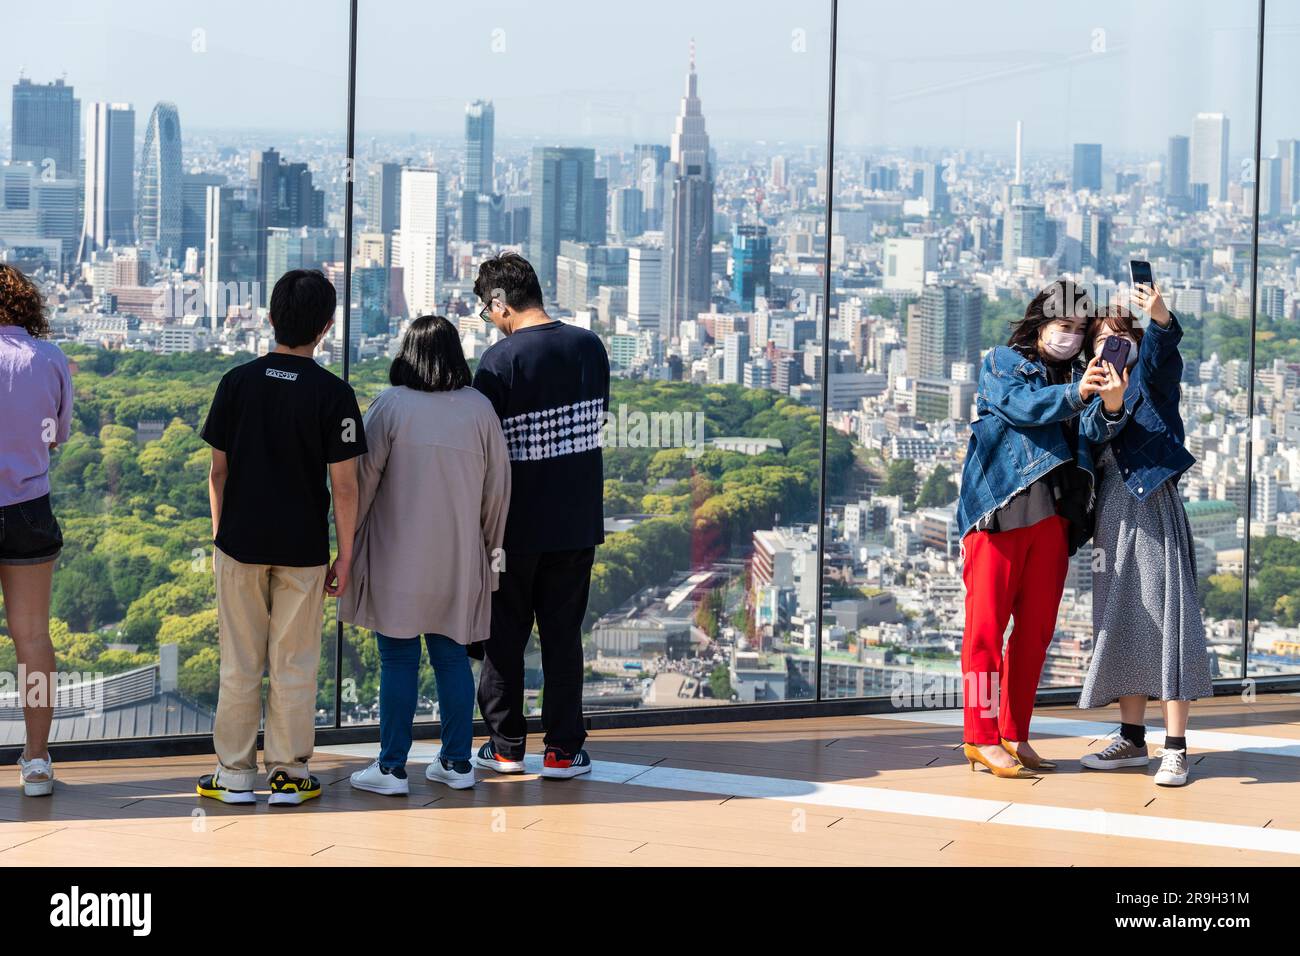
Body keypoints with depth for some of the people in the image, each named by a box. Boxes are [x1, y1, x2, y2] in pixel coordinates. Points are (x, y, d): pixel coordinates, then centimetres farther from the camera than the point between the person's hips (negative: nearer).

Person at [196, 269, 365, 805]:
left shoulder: (238, 382, -3)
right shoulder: (333, 394, -9)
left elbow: (218, 470, 2)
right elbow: (344, 485, -9)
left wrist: (219, 533, 14)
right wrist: (345, 554, 0)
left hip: (240, 541, 2)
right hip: (303, 547, -1)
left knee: (239, 664, 9)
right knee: (294, 665, 8)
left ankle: (234, 774, 14)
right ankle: (289, 772, 12)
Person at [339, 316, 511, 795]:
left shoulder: (391, 405, -8)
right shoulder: (480, 408, 1)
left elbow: (363, 478, -5)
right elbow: (498, 487, 7)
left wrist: (349, 541, 7)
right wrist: (490, 548, 18)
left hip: (397, 558, -3)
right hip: (459, 563, 3)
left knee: (398, 661, 2)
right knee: (452, 657, 13)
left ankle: (392, 767, 6)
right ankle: (457, 762, 17)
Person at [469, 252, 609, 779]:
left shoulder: (499, 361, -16)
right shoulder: (590, 347, 0)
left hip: (516, 523, -4)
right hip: (577, 519, 4)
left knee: (504, 636, 10)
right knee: (563, 635, 10)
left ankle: (506, 746, 15)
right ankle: (563, 749, 10)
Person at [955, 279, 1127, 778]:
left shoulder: (1078, 376, 18)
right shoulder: (1002, 363, 8)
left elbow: (1092, 428, 0)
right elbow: (1021, 405, -12)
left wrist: (1108, 404, -22)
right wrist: (1074, 393, -27)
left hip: (1054, 513, 5)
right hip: (999, 507, -5)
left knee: (1036, 629, 6)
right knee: (986, 624, -6)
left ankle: (1014, 735, 14)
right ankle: (981, 737, -3)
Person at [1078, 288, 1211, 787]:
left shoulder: (1149, 377, 2)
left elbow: (1160, 350, -22)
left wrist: (1159, 316, -42)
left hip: (1152, 507, -6)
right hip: (1112, 515, 6)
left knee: (1163, 617, -10)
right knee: (1121, 624, 9)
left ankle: (1176, 748, -10)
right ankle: (1132, 740, 16)